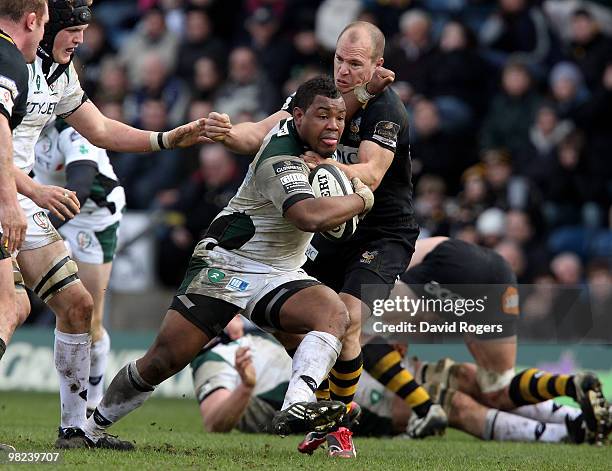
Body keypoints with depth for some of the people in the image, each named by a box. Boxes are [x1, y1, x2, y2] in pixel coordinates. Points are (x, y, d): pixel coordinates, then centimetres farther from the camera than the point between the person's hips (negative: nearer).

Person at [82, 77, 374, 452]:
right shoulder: (281, 160, -23)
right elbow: (311, 216, -41)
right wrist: (361, 200, -25)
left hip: (279, 277, 7)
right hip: (227, 263, -7)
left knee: (335, 314, -25)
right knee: (163, 360, -10)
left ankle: (296, 408, -45)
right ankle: (91, 429, 11)